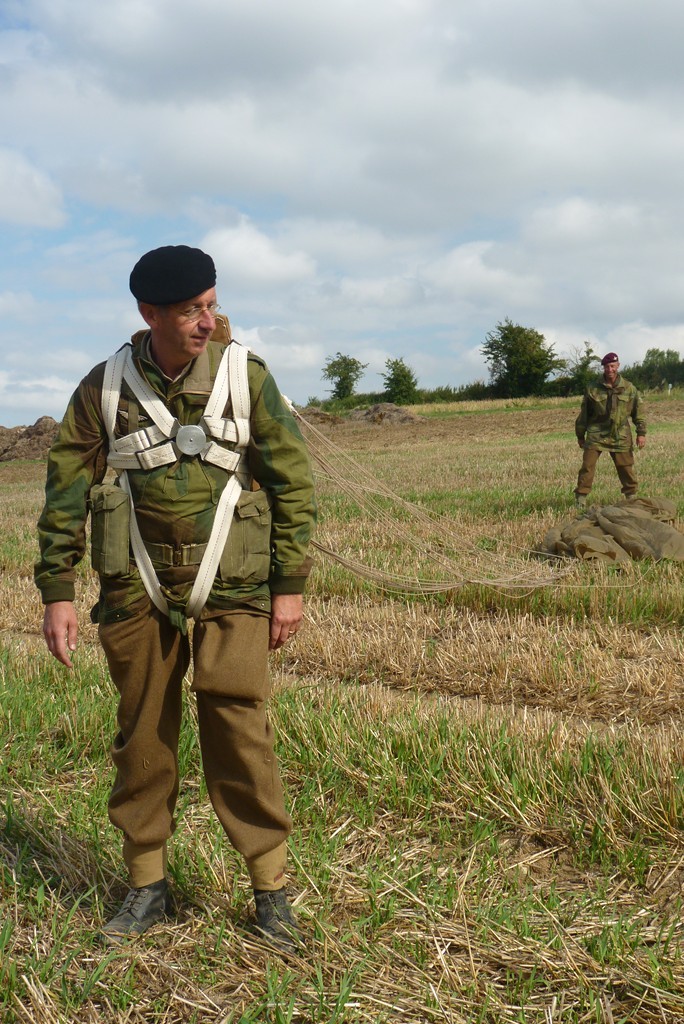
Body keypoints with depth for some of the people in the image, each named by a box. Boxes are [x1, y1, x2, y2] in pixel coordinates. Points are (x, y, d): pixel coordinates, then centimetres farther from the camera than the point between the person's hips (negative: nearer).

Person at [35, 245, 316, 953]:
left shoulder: (246, 376, -2)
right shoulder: (104, 388, 0)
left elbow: (291, 481, 2)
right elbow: (66, 493, 6)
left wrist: (289, 585, 0)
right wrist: (56, 591, 3)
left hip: (231, 589, -2)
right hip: (138, 592, 2)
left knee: (238, 730, -7)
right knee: (142, 737, 8)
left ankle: (270, 888, 8)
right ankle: (147, 886, 23)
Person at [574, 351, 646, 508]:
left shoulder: (629, 389, 3)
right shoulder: (593, 389, 0)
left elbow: (638, 411, 10)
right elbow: (584, 413, 8)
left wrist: (641, 433, 5)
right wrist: (580, 435, 11)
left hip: (620, 436, 1)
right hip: (596, 434, -1)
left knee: (626, 467, 5)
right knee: (587, 465, -9)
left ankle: (632, 497, 22)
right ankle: (580, 498, -4)